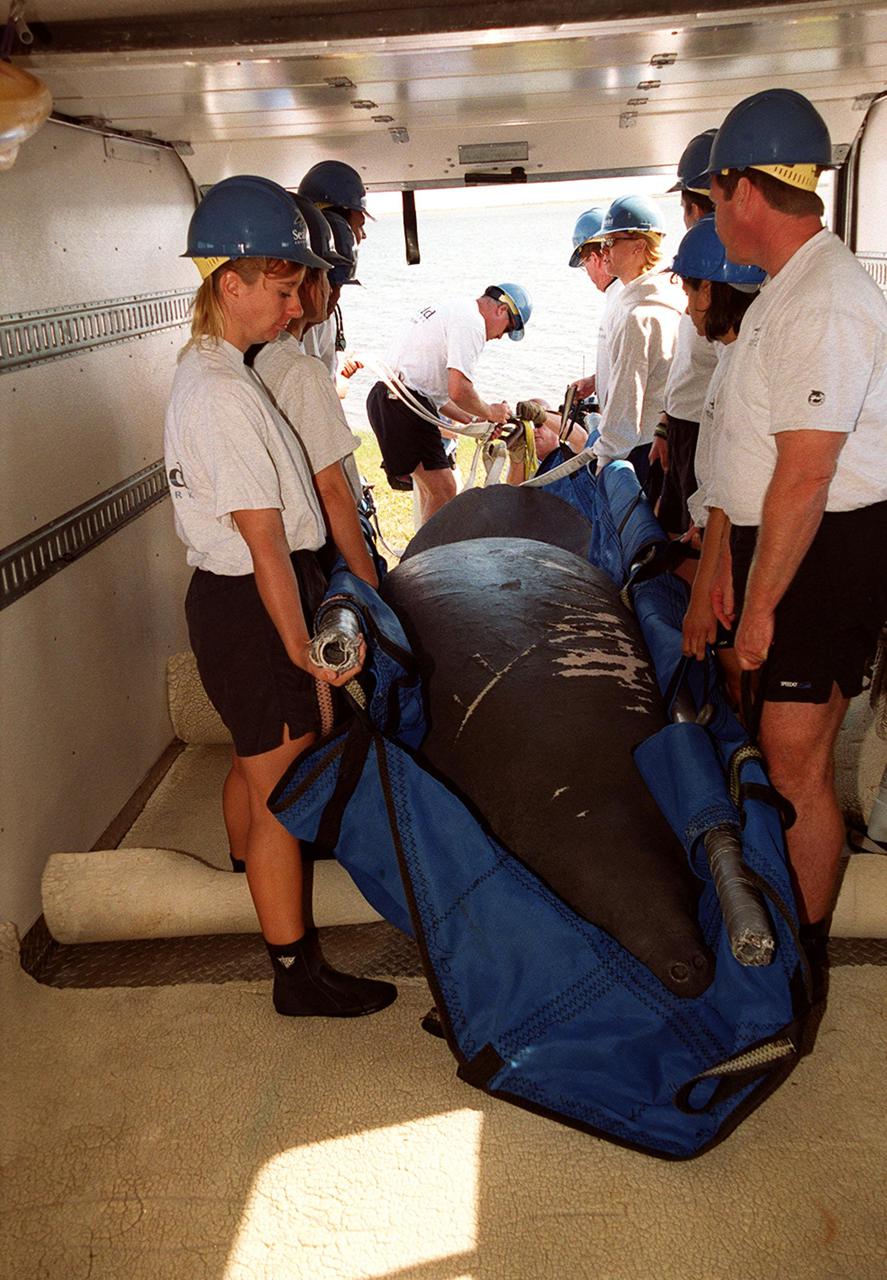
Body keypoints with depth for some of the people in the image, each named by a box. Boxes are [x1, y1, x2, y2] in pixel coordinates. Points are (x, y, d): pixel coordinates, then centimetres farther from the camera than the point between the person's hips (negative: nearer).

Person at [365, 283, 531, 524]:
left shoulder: (452, 312, 25)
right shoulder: (472, 321, -9)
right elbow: (459, 391, -19)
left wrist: (473, 419, 19)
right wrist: (489, 411, 0)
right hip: (403, 404, -11)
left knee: (430, 488, 18)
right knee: (444, 490, -11)